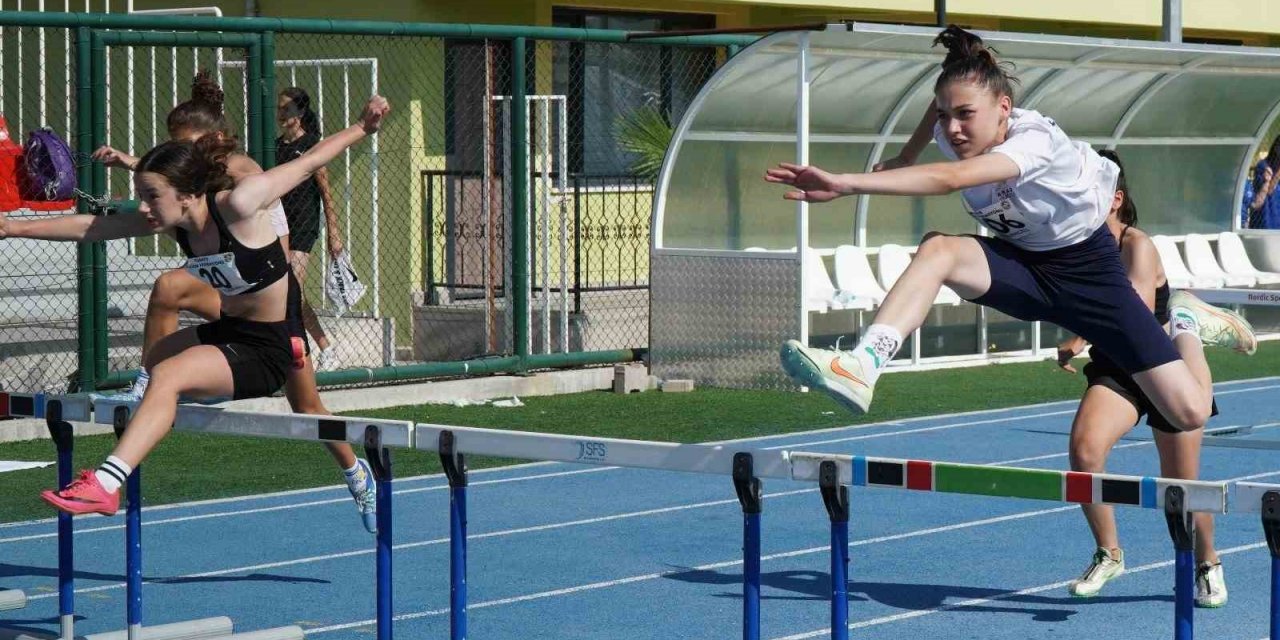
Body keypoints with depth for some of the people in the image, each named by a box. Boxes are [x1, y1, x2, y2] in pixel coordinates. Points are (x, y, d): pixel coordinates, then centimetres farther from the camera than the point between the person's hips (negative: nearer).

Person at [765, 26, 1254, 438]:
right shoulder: (953, 131, -14)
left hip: (1087, 270, -5)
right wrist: (904, 160, 15)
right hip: (1023, 267, 5)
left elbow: (950, 178, -51)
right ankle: (861, 367, -43)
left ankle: (1187, 325, 24)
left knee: (1189, 413, -9)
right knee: (937, 249, -30)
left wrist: (847, 184, -59)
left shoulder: (1035, 141, -35)